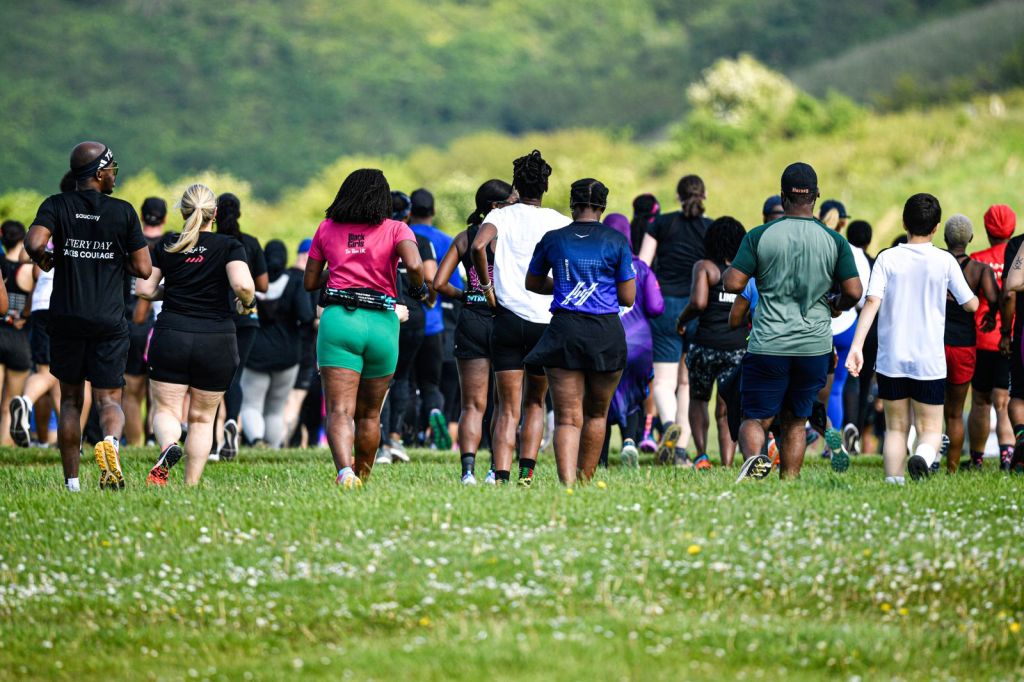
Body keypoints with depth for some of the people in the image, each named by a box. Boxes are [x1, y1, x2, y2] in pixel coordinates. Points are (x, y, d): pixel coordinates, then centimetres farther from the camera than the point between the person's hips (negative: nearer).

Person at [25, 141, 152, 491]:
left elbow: (34, 242, -18)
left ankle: (71, 483, 12)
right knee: (109, 398, 3)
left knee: (70, 400, 14)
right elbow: (144, 269, -3)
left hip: (66, 318, 1)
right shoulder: (123, 212, -1)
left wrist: (45, 261, 4)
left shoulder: (56, 206, 0)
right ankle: (110, 440, -31)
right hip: (109, 320, -1)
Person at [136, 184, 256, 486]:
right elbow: (243, 284, -18)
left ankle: (169, 447, -27)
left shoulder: (167, 246, 4)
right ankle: (191, 484, 8)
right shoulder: (229, 246, -3)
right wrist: (247, 303, 3)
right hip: (217, 342, 0)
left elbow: (144, 289, 2)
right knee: (202, 418, 12)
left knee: (166, 409, 6)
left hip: (170, 337, 1)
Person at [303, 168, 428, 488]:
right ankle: (361, 478, 26)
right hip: (382, 323, 0)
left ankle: (344, 471, -33)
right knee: (369, 414, 17)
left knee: (340, 410, -10)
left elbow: (309, 282, 15)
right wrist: (418, 288, 7)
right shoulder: (395, 229, 5)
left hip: (338, 318, 0)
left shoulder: (327, 229, 11)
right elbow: (413, 264, -13)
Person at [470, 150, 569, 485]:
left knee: (508, 409, 2)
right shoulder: (562, 223, 4)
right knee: (535, 403, 18)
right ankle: (527, 473, 4)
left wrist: (486, 286, -6)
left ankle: (500, 477, -14)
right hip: (548, 322, 1)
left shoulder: (502, 216, 1)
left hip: (509, 318, -1)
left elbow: (478, 246, -18)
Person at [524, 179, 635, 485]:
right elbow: (627, 298, 1)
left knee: (567, 418, -3)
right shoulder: (616, 241, -1)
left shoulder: (552, 239, 4)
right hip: (607, 334, 0)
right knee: (597, 413, 18)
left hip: (564, 332, 0)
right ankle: (586, 479, 26)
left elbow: (533, 283, 18)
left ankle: (567, 484, -20)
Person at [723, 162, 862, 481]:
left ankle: (753, 456, -28)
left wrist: (727, 270, 16)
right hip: (814, 346, 2)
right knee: (795, 420, 17)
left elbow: (733, 284, -7)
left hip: (768, 345, -2)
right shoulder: (834, 241, 0)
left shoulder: (759, 236, -5)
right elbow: (853, 292, -3)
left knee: (755, 418, 3)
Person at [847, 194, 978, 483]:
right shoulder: (945, 261, -3)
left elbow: (872, 301, -12)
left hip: (891, 360, 1)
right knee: (930, 429, 6)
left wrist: (857, 346, -15)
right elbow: (972, 305, 2)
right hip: (930, 361, -1)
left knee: (896, 428, 15)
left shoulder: (887, 258, -1)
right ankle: (923, 456, -26)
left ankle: (893, 481, 4)